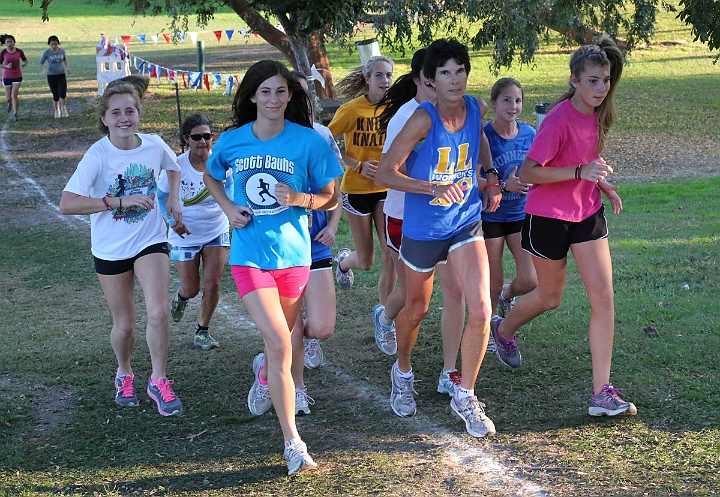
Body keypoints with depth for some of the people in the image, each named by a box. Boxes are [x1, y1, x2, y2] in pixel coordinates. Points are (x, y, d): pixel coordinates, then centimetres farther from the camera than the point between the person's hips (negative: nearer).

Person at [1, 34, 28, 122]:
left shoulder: (19, 51, -5)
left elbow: (25, 60, 11)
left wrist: (24, 63, -13)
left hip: (17, 76, -1)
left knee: (14, 96, -13)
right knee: (8, 98, 7)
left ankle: (15, 114, -2)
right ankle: (10, 104, 44)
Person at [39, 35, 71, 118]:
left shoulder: (62, 51, -1)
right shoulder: (47, 52, -8)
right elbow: (41, 63, -2)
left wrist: (67, 67, 2)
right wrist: (44, 69, -22)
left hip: (61, 75, 1)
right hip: (51, 76, -1)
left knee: (63, 94, -14)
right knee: (55, 95, 4)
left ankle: (63, 108, 15)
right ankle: (57, 111, 26)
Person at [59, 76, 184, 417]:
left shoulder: (154, 145, -8)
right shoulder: (98, 155, -19)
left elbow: (173, 167, 17)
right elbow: (67, 203, -30)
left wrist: (173, 198, -1)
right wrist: (120, 201, -32)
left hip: (150, 241, 1)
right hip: (110, 250, -1)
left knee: (158, 313, -19)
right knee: (125, 324, 11)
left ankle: (158, 380, 1)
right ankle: (124, 374, 40)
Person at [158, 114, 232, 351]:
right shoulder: (176, 167, -20)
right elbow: (160, 198, -9)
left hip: (217, 231, 2)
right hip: (185, 236, -2)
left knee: (212, 283, -5)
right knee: (191, 289, 8)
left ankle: (202, 330, 16)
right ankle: (181, 295, 47)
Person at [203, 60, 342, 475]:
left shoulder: (309, 141, -8)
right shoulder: (232, 142, -2)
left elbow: (330, 198, 0)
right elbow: (212, 177, 19)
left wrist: (299, 199, -20)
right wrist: (228, 207, 0)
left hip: (293, 254, 1)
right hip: (250, 254, -1)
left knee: (281, 339, 18)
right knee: (280, 346, -13)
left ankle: (265, 372, 56)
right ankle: (293, 443, -6)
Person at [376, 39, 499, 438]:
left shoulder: (475, 109, -6)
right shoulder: (423, 119, -21)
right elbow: (385, 173, -20)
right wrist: (433, 187, -31)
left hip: (466, 223, 3)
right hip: (423, 229, -3)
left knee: (480, 311, -11)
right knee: (416, 309, 17)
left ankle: (465, 396, 6)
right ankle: (402, 373, 47)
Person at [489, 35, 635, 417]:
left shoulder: (596, 115, 0)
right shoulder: (559, 120, -24)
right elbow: (527, 173, -25)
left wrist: (602, 184, 3)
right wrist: (580, 172, -33)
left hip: (588, 212, 6)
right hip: (548, 216, -6)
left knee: (603, 296, -4)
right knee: (550, 297, 12)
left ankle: (602, 393, -2)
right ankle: (503, 330, 47)